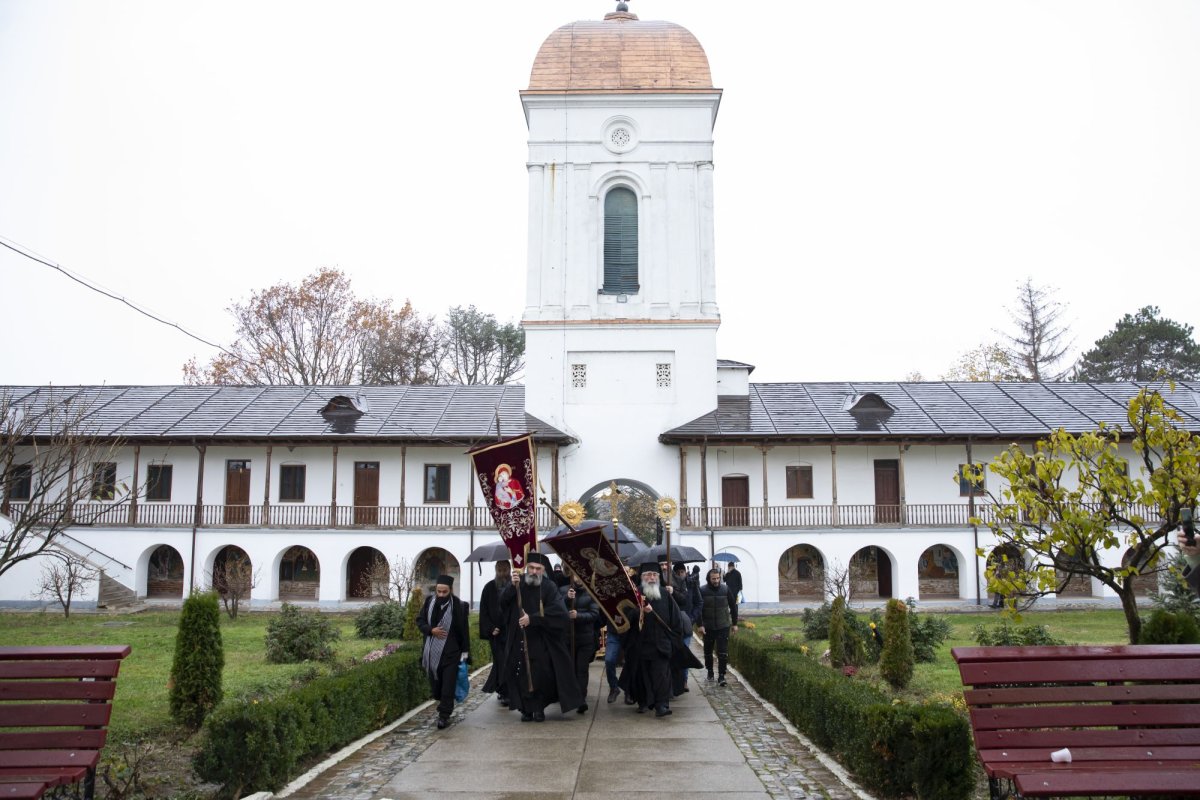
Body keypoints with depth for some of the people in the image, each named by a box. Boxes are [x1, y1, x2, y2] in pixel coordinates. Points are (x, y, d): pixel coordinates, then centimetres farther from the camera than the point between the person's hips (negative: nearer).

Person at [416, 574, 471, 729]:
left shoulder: (458, 605, -12)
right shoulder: (429, 601, -1)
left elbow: (464, 630, -7)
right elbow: (420, 621, 6)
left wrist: (465, 651, -8)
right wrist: (431, 630, -13)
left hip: (450, 652, -4)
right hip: (432, 652, 4)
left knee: (448, 685, -3)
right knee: (435, 682, 14)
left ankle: (444, 715, 4)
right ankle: (443, 705, 38)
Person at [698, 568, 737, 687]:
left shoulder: (726, 589, -3)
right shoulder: (702, 590, -7)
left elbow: (733, 606, 6)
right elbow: (698, 608, -6)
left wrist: (734, 623, 7)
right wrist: (700, 625, -12)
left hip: (723, 626, 0)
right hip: (708, 627, 0)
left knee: (723, 652, -6)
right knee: (708, 651, 13)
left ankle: (721, 676, -2)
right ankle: (710, 671, 31)